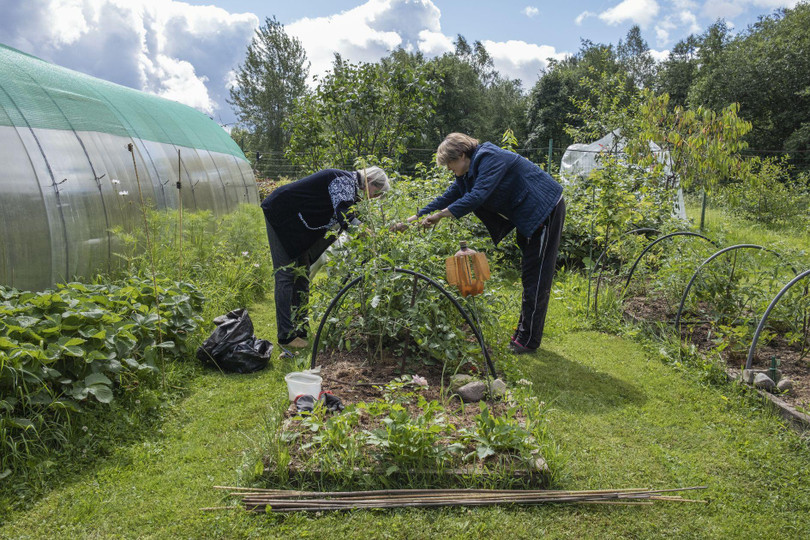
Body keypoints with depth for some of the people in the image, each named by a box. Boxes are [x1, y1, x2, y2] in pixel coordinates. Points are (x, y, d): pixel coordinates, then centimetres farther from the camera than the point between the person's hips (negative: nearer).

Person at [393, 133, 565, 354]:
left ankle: (528, 340, -1)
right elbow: (448, 198, 9)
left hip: (546, 210, -10)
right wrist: (412, 220, 4)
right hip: (528, 216, 10)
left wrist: (440, 215, -30)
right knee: (529, 276, 14)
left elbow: (478, 196, -33)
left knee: (536, 277, -7)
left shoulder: (489, 158, -22)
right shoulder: (469, 172, 8)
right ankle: (523, 333, 24)